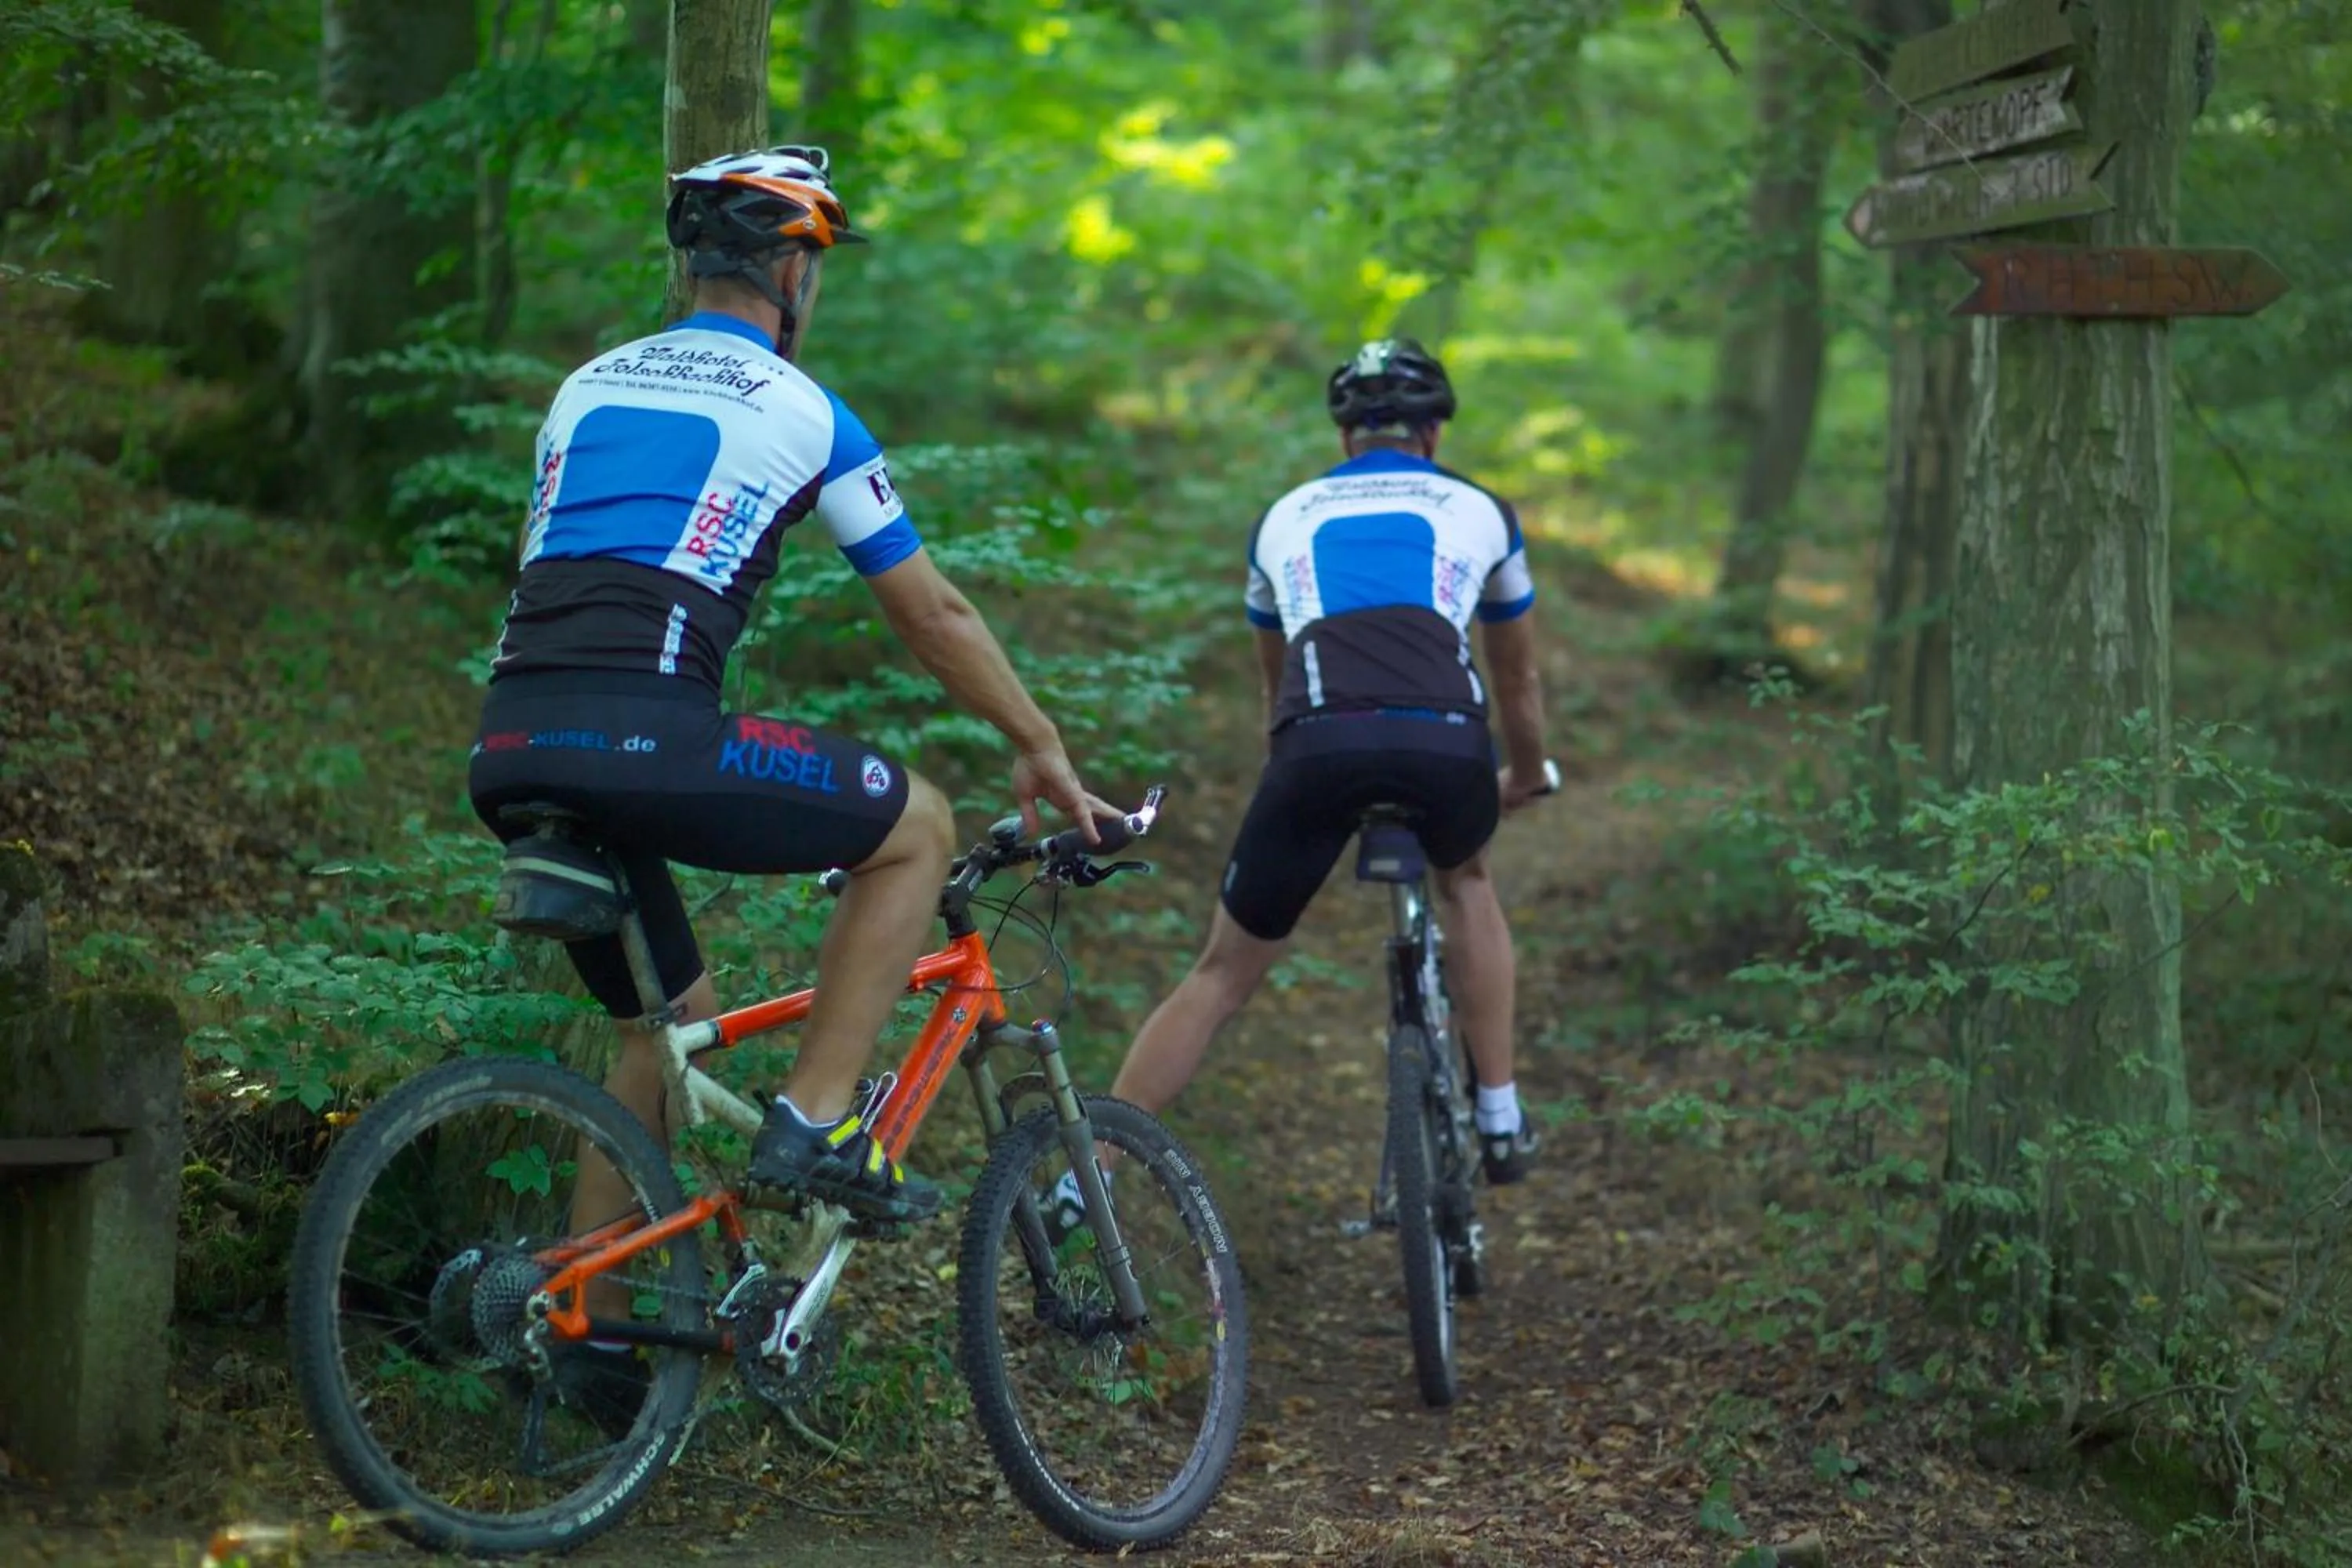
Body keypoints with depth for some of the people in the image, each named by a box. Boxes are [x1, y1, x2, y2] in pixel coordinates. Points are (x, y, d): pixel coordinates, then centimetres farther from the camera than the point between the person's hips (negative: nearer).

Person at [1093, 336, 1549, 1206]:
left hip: (1317, 743, 0)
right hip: (1444, 741, 0)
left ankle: (1083, 1180, 11)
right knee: (1465, 880, 34)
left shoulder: (1285, 516, 32)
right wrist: (1525, 778, 61)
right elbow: (1518, 681, 42)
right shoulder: (1479, 511, 29)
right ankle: (1501, 1118, 32)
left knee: (1221, 975, 14)